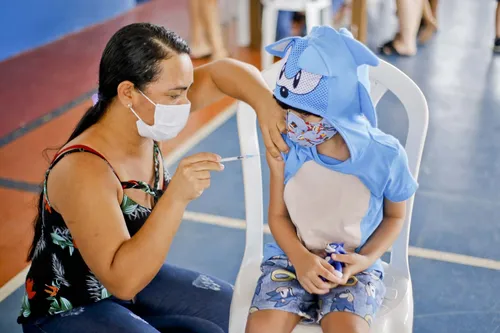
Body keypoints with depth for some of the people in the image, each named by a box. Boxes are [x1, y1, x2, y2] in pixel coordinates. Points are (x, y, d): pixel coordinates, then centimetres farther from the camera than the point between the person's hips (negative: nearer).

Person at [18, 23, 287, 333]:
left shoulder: (145, 121, -12)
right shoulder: (83, 171, -33)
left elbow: (223, 71, -4)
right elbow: (123, 281, -35)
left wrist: (264, 104, -23)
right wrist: (177, 197, -42)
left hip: (129, 280, 8)